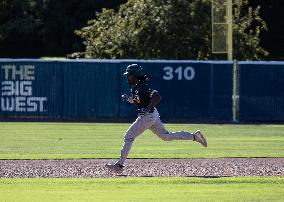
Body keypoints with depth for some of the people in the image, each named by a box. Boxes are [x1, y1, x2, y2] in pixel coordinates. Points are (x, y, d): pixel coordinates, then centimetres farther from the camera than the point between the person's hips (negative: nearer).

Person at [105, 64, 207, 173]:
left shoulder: (142, 87, -19)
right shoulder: (134, 87, 10)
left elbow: (157, 97, -27)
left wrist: (147, 108, -33)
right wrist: (127, 98, 6)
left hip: (147, 116, -10)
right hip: (152, 115, 10)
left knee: (128, 137, -7)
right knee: (166, 136, 16)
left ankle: (120, 164, -5)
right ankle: (194, 136, 15)